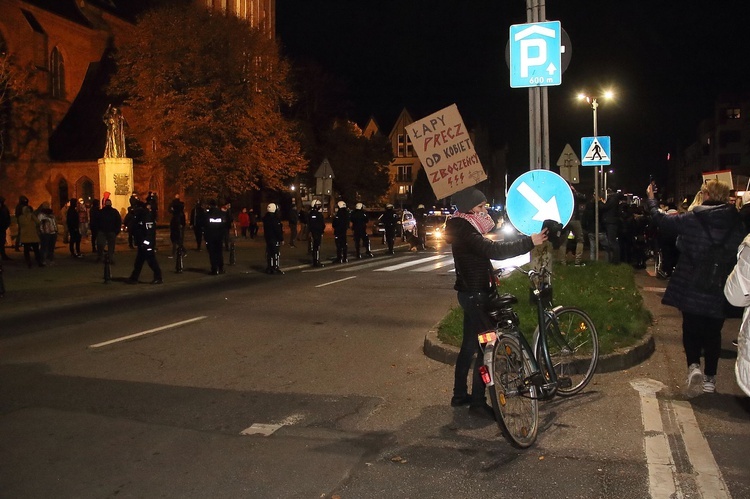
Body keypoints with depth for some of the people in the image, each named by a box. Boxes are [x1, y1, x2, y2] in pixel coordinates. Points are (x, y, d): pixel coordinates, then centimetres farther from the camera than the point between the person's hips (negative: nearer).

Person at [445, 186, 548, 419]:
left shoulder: (465, 228, 12)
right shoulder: (465, 232, -21)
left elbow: (488, 249, 15)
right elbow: (494, 250, -33)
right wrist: (530, 242, -33)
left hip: (473, 294, 11)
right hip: (476, 295, -11)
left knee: (470, 345, 16)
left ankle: (460, 395, 26)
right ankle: (477, 401, 0)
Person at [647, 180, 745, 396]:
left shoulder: (691, 219, -11)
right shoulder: (736, 223, -3)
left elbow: (661, 219, -1)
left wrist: (651, 200, 15)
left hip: (690, 289, -2)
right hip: (720, 292, 2)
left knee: (691, 329, 14)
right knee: (713, 333, 14)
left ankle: (693, 366, -7)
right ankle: (710, 378, 21)